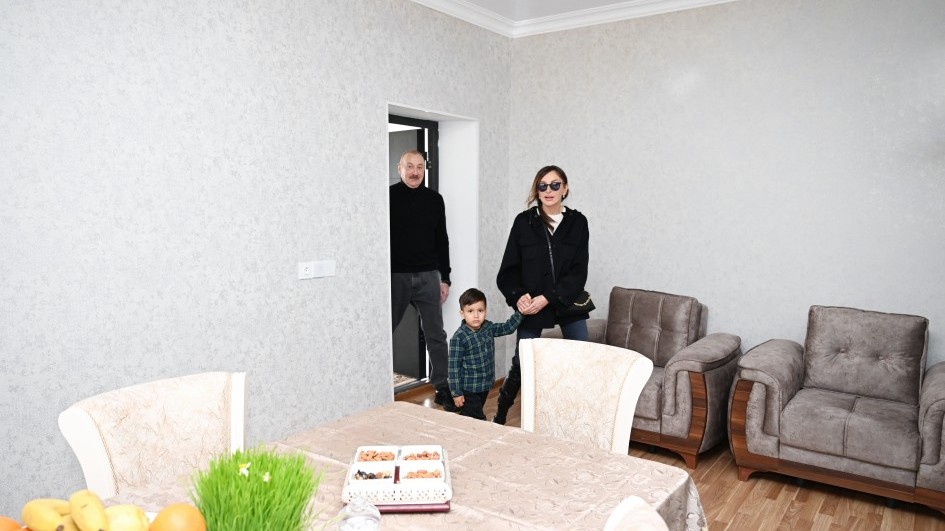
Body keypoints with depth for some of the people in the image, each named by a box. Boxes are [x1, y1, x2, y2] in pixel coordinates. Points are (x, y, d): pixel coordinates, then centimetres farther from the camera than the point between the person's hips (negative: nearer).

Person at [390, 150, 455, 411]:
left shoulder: (434, 199, 7)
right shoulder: (388, 197, -2)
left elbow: (442, 241, 10)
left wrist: (444, 278, 7)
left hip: (428, 276, 2)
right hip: (395, 276, -2)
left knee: (436, 334, 4)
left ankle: (443, 388, 13)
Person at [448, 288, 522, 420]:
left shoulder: (488, 327, 0)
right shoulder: (459, 338, -19)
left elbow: (507, 327, 14)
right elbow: (454, 366, -16)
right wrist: (456, 393, -14)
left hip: (485, 387, 6)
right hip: (468, 390, -6)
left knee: (468, 419, 18)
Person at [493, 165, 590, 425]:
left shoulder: (577, 222, 0)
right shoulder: (523, 221, 0)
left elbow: (578, 272, -6)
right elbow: (509, 269, 1)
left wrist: (547, 298, -16)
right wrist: (518, 296, -17)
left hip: (569, 304, 1)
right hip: (531, 306, -1)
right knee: (520, 366, 3)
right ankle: (499, 417, 24)